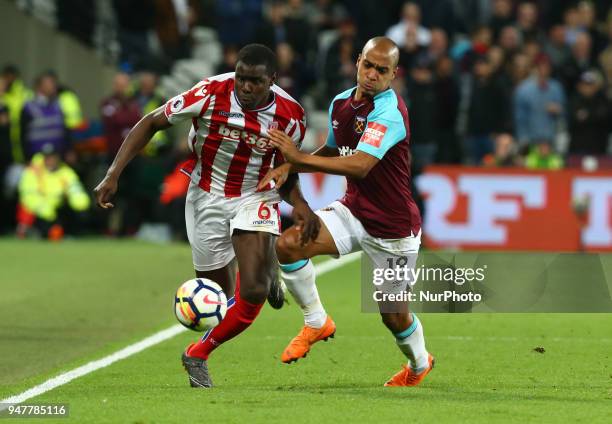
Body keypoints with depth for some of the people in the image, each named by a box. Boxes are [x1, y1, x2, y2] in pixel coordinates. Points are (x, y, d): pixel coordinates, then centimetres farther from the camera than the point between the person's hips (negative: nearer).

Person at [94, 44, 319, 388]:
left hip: (256, 197, 0)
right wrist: (113, 175, -16)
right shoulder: (210, 94, -21)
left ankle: (198, 355, 6)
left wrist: (299, 203, -16)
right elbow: (151, 124, -10)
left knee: (253, 292, -18)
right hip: (207, 196, 0)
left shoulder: (290, 115, -14)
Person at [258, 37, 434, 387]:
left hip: (393, 228, -6)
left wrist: (299, 158, -34)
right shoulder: (341, 103, 1)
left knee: (394, 316, 7)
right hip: (353, 211, 6)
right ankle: (317, 323, 2)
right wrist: (289, 169, 2)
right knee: (289, 244, -18)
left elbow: (359, 166, -36)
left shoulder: (390, 113, -25)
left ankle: (419, 364, 41)